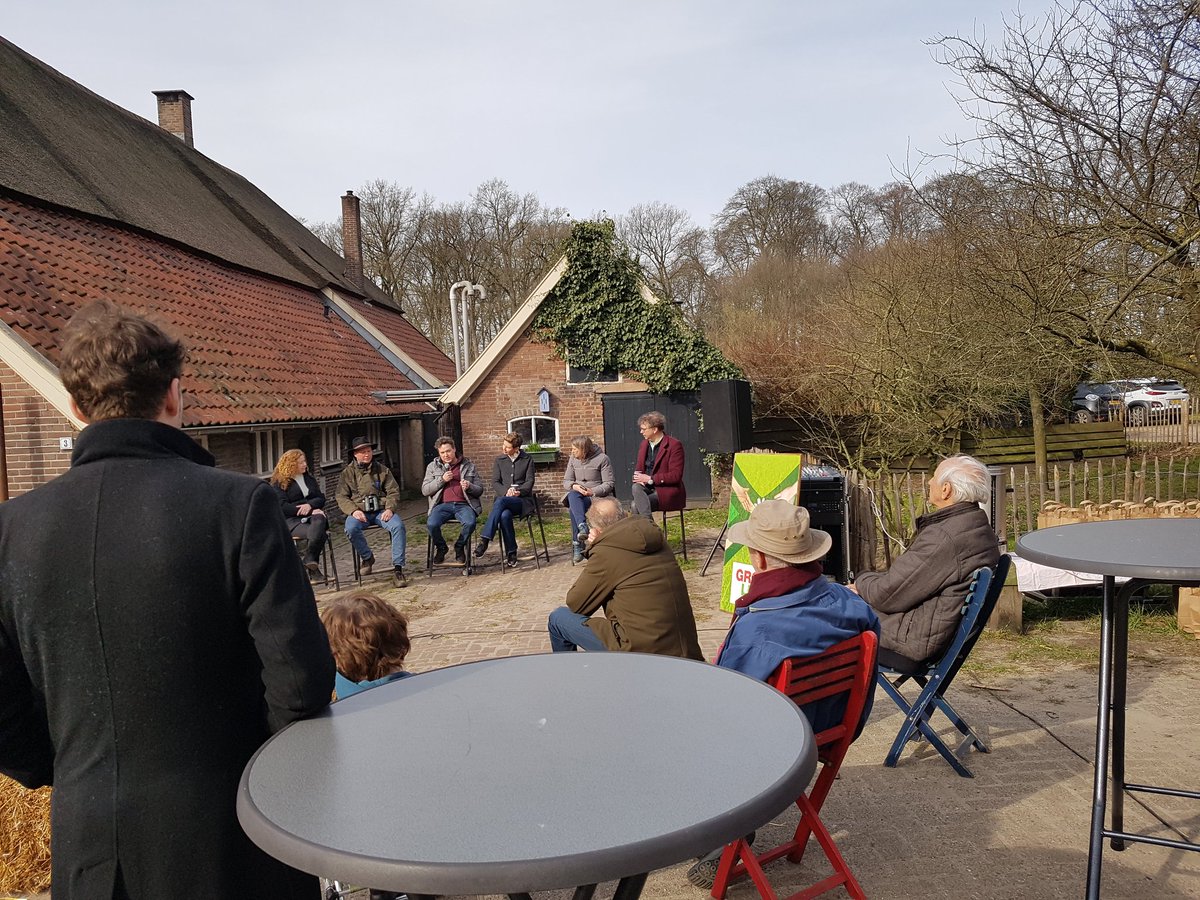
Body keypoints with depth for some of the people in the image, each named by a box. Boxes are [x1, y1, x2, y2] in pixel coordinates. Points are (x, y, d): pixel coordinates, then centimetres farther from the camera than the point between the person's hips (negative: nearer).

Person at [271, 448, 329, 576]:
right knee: (320, 533, -36)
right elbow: (282, 506, -7)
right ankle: (312, 564, -27)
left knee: (320, 520, -37)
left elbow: (321, 498, 14)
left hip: (312, 514, 4)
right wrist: (312, 511, -14)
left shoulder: (309, 479, 23)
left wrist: (309, 505, -11)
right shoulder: (280, 483, 6)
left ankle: (310, 560, -38)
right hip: (292, 520, -4)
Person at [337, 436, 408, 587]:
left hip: (381, 510, 0)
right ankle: (367, 557, -4)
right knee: (350, 528, -33)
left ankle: (397, 568, -23)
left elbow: (393, 492, 8)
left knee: (398, 526, -29)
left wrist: (389, 508, -11)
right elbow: (341, 497, 5)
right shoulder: (348, 473, 10)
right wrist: (354, 510, -14)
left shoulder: (382, 470, 13)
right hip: (359, 511, 0)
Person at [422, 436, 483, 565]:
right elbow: (425, 490, 9)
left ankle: (459, 547, -1)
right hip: (443, 505, 1)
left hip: (463, 504, 0)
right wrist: (441, 480, -5)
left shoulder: (469, 466, 15)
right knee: (431, 524, -30)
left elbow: (480, 490, 14)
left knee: (470, 523, -33)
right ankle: (441, 548, 2)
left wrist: (469, 486, -8)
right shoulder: (433, 466, 16)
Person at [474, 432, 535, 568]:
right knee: (504, 515, -35)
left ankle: (484, 540, -39)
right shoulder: (499, 460, 16)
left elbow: (529, 482, 3)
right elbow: (495, 482, 8)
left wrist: (519, 491, -16)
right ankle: (511, 554, -26)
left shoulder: (527, 460, 10)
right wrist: (506, 491, -13)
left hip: (522, 499, -2)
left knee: (501, 501, -36)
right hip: (503, 498, 2)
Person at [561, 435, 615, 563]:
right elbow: (566, 481, 12)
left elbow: (609, 483, -7)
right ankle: (583, 527, -50)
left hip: (598, 496, -4)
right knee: (573, 495, -35)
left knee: (573, 507, -33)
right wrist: (574, 486, -12)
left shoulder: (602, 459, -4)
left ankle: (577, 545, -32)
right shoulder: (573, 459, 12)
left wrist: (593, 491, -22)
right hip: (578, 495, 4)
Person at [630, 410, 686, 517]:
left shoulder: (674, 445, -9)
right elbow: (638, 467, 18)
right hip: (647, 488, 6)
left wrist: (650, 479, -18)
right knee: (636, 488, -29)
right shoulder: (644, 443, 13)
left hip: (668, 490, -6)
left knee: (636, 505, -27)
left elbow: (676, 475, -13)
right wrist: (638, 477, -7)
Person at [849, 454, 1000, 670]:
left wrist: (861, 581, -1)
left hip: (914, 644, -10)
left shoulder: (941, 537, -28)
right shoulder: (980, 529, 4)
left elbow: (886, 595, -22)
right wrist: (867, 585, 7)